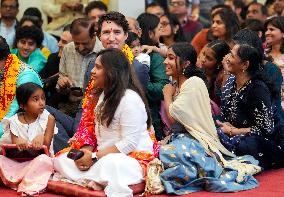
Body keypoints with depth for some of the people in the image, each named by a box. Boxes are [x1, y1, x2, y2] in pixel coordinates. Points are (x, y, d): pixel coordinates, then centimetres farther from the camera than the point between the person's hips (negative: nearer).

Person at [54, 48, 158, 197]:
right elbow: (95, 132, 14)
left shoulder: (130, 99, -15)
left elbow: (129, 143, -20)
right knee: (61, 161, -5)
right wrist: (86, 151, -6)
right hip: (104, 155, 10)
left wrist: (94, 157, -19)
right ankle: (97, 181, -16)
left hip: (134, 157, -10)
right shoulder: (103, 95, 15)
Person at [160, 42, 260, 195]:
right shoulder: (177, 86, 16)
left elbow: (172, 117, -14)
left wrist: (167, 94, 1)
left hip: (197, 141, -9)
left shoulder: (194, 83, -11)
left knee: (164, 153, -34)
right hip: (180, 138, 9)